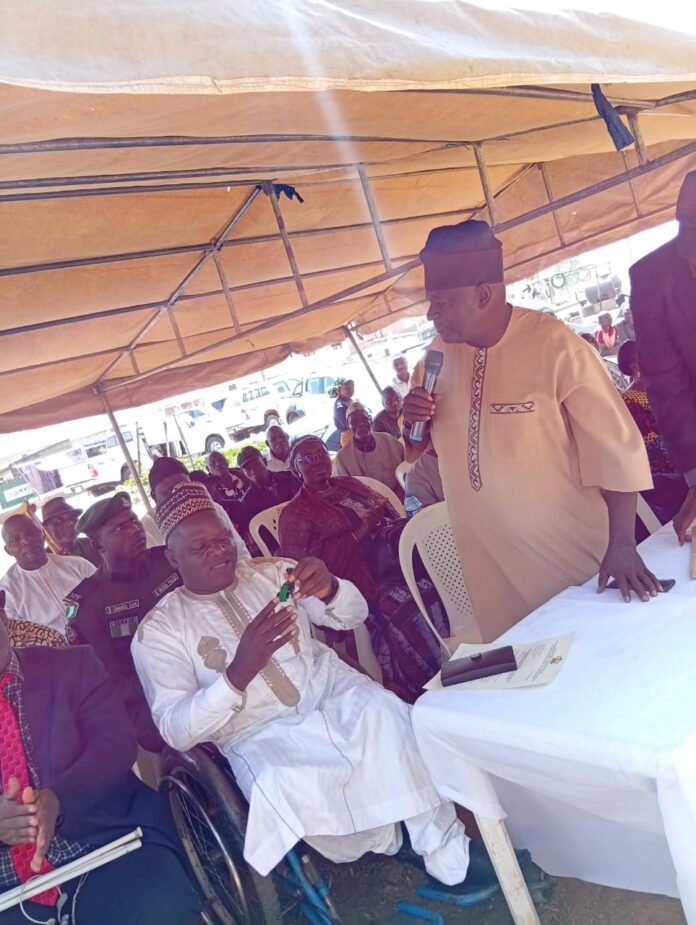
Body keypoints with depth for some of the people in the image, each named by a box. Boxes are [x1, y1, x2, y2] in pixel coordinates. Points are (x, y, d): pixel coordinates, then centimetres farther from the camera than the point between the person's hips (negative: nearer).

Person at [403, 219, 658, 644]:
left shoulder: (555, 346, -20)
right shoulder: (439, 353, -1)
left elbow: (615, 447, -18)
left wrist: (622, 544, -20)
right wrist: (413, 421, -12)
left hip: (572, 549, -5)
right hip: (489, 557, 5)